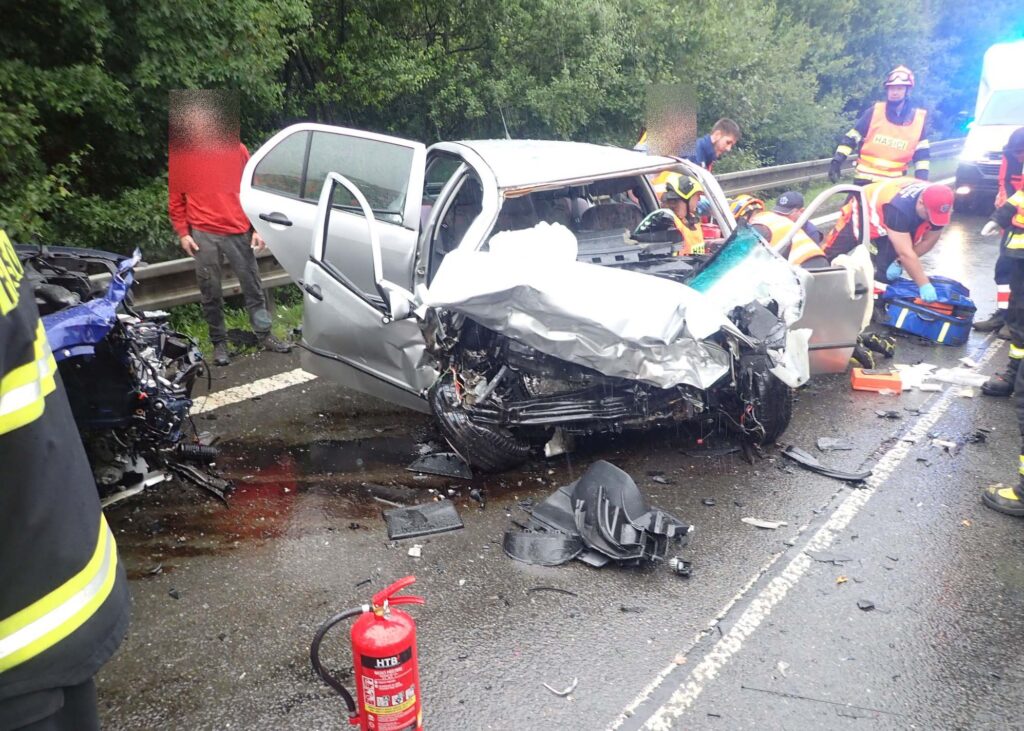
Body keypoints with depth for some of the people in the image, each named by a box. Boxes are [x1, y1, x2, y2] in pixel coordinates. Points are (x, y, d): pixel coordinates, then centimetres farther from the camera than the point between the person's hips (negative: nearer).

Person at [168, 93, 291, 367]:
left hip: (239, 231, 1)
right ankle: (219, 342, 16)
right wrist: (183, 233, -2)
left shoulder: (237, 150, 4)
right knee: (211, 293, 5)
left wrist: (257, 228, 2)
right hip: (203, 235, -1)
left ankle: (264, 336, 18)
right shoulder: (179, 155, 3)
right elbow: (175, 199, 6)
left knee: (253, 286, 7)